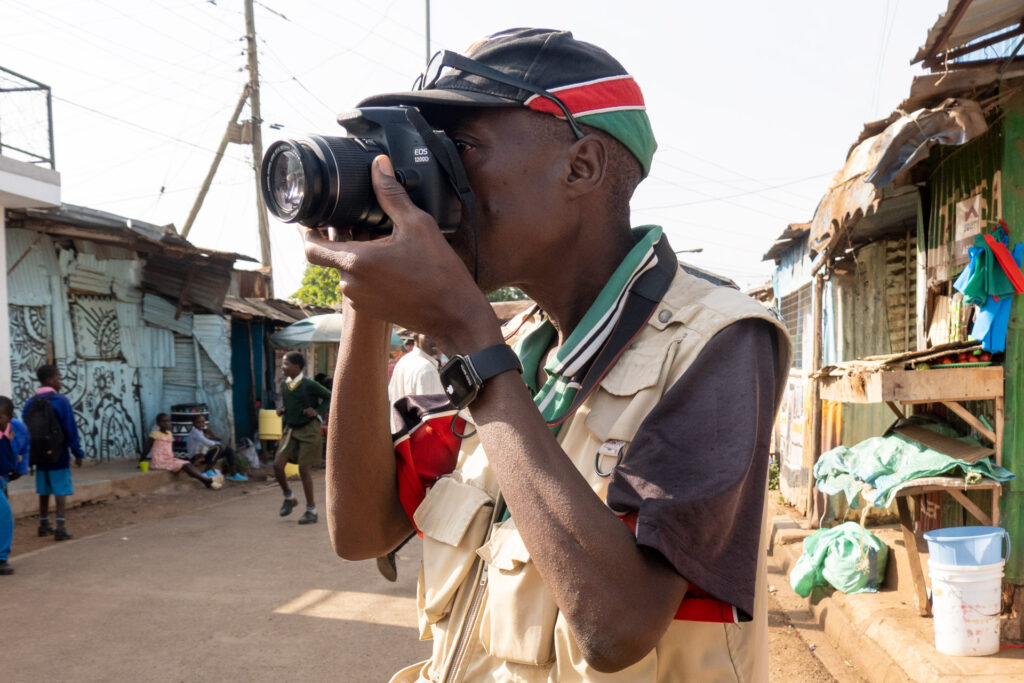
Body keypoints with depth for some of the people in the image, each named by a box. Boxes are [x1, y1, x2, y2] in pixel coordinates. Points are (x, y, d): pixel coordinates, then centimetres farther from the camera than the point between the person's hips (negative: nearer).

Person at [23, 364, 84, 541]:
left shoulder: (30, 403, 6)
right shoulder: (60, 401, -11)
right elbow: (71, 429, -13)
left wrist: (29, 454, 15)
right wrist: (78, 453, -8)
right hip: (58, 456, -6)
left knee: (44, 492, 16)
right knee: (61, 492, -4)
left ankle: (44, 525, 25)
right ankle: (61, 528, -11)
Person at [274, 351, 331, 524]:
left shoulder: (309, 385, -12)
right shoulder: (284, 385, 6)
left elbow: (329, 397, -3)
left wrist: (317, 411, -13)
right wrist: (280, 409, 4)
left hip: (308, 430, -6)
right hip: (291, 429, 6)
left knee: (304, 469, -4)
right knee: (278, 464, -6)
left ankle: (311, 510, 7)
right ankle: (288, 497, 19)